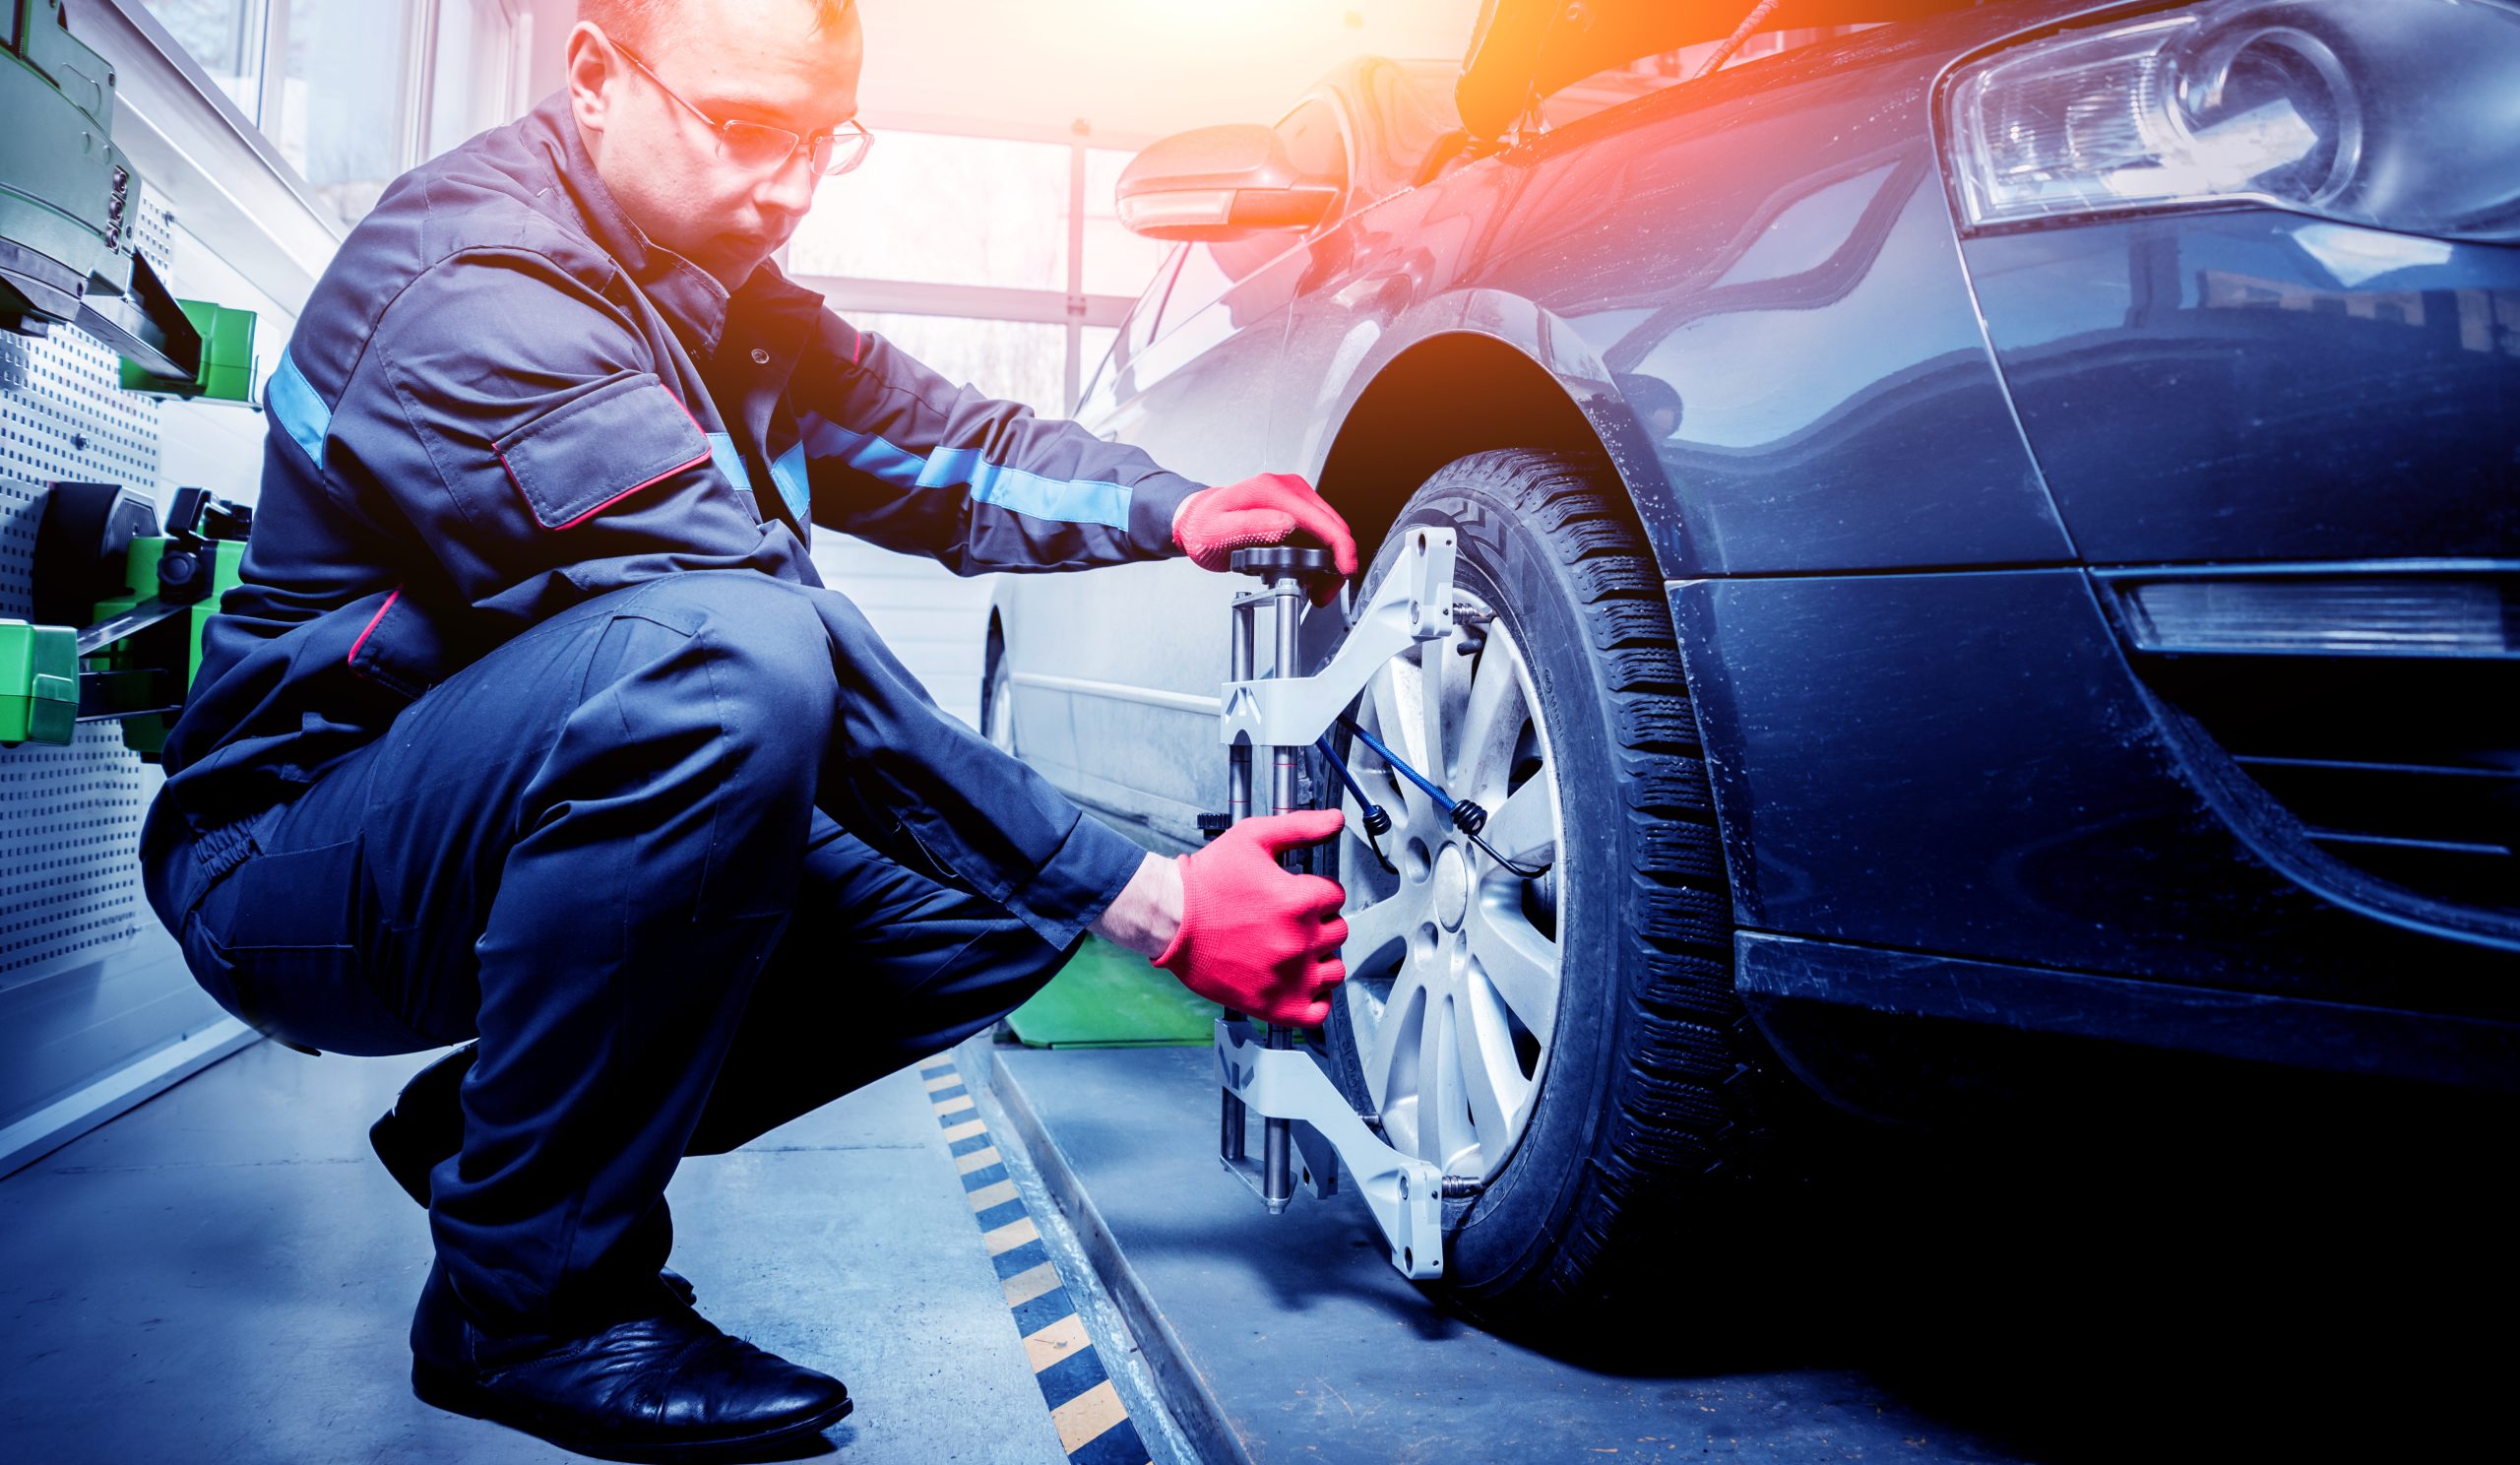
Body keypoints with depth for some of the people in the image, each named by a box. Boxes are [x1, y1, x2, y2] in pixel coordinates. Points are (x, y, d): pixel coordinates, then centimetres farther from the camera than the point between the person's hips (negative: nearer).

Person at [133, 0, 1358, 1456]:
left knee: (1003, 892, -6)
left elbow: (933, 434, 10)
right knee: (721, 662, -37)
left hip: (497, 842, 8)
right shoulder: (477, 289, -24)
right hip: (293, 863, -8)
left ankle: (494, 1122, 8)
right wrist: (1147, 899, -31)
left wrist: (1175, 513, -11)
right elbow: (790, 640, -31)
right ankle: (526, 1294, -19)